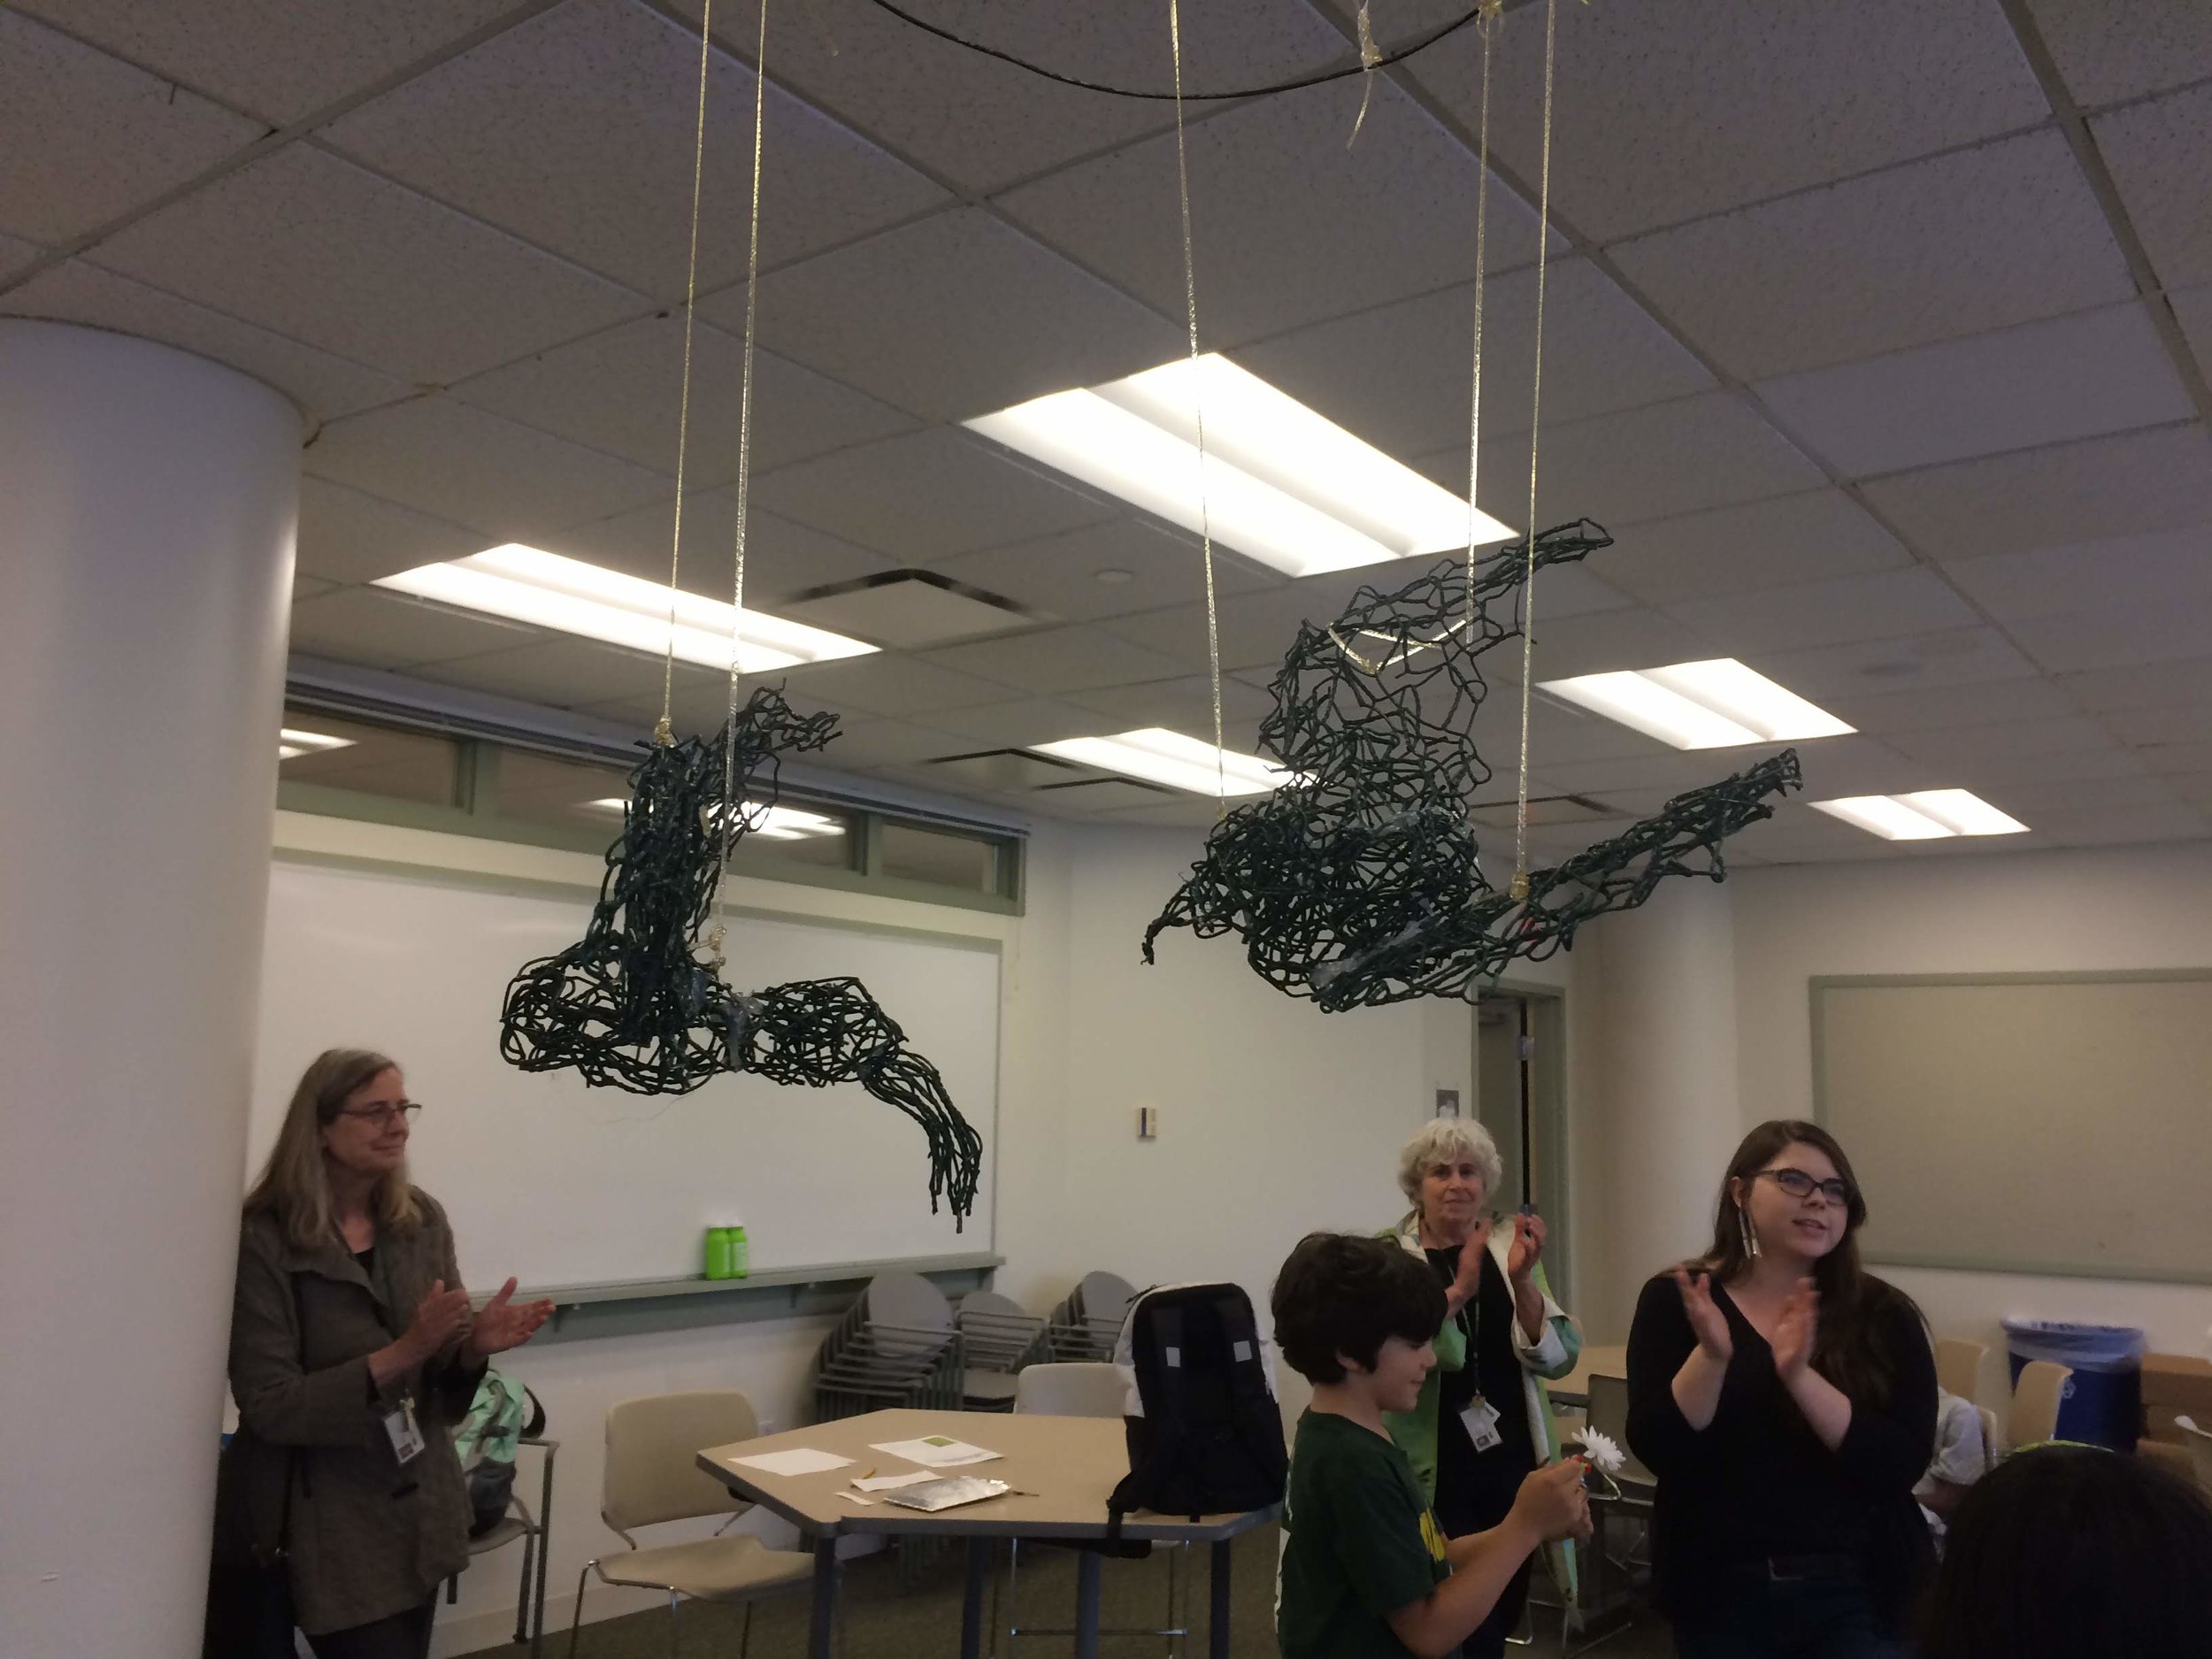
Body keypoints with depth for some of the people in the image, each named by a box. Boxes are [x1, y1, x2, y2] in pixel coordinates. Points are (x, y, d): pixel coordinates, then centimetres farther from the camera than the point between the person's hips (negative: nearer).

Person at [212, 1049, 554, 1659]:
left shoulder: (422, 1219, -1)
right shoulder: (262, 1241, -15)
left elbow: (442, 1380, 5)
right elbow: (269, 1406, -18)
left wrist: (473, 1346, -17)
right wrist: (401, 1353, -27)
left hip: (421, 1507, 5)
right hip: (328, 1522, -5)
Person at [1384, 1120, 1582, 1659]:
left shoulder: (1509, 1246, 2)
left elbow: (1558, 1359, -6)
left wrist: (1523, 1279, -21)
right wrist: (1457, 1291, -35)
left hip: (1514, 1464, 4)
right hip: (1436, 1475, -4)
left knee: (1504, 1614, 18)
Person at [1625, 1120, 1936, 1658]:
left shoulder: (1884, 1315, -3)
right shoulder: (1674, 1300, -5)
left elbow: (1905, 1464, -13)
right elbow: (1657, 1452, -11)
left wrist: (1799, 1375, -26)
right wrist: (1710, 1356, -26)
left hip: (1856, 1591, 0)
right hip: (1719, 1591, 1)